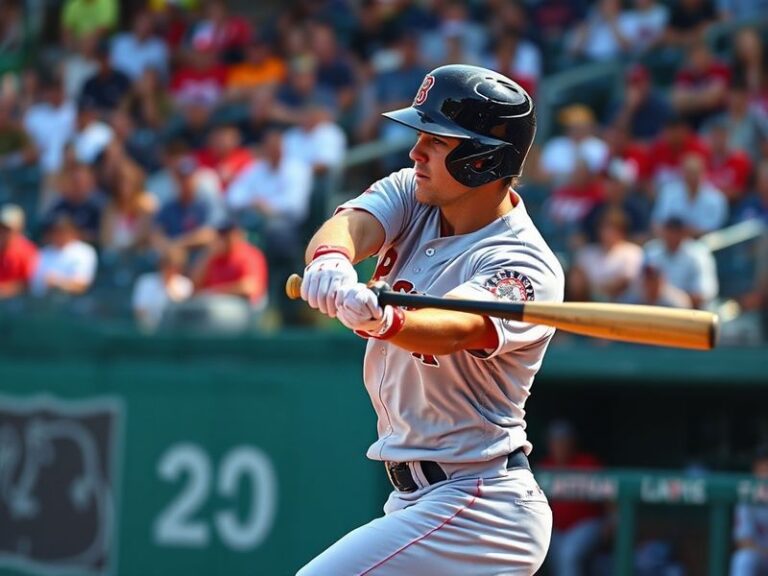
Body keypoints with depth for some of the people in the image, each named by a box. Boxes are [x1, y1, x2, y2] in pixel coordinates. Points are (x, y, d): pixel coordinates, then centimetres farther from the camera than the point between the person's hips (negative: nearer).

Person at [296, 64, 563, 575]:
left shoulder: (524, 267, -19)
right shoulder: (411, 196, 4)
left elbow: (455, 330, -38)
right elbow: (350, 225, -17)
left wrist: (382, 320, -59)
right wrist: (331, 260, -42)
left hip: (473, 511, -9)